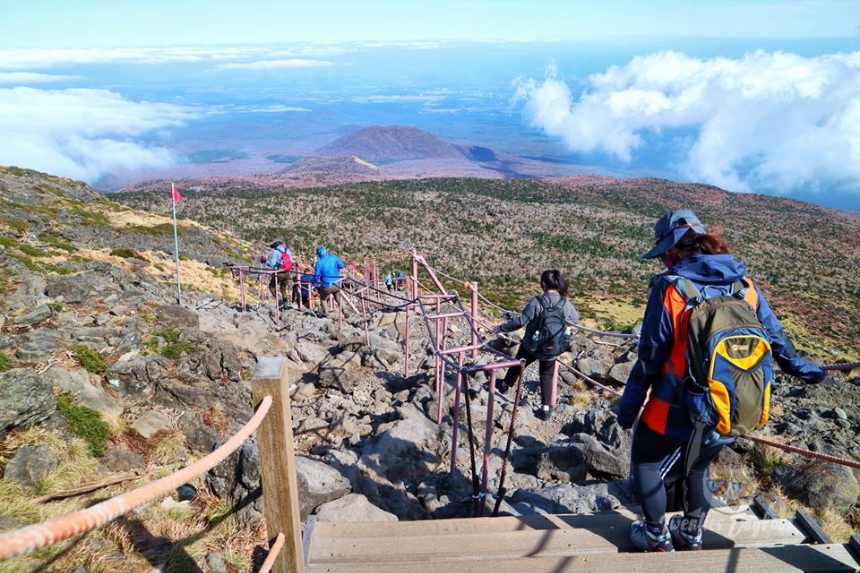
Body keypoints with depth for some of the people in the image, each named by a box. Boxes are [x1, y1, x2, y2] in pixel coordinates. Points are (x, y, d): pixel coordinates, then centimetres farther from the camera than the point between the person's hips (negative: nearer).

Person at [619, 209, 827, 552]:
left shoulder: (670, 288, -19)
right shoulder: (745, 285, -2)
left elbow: (650, 357, -15)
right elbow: (775, 337, 12)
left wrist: (629, 406, -5)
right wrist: (800, 369, 30)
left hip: (676, 411, -6)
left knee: (645, 463, 18)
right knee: (698, 468, 29)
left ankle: (658, 538, 28)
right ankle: (691, 536, 42)